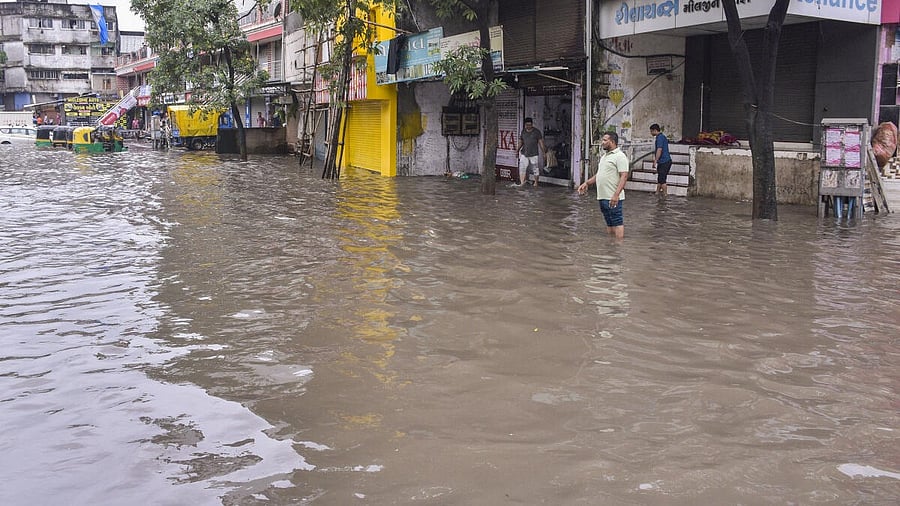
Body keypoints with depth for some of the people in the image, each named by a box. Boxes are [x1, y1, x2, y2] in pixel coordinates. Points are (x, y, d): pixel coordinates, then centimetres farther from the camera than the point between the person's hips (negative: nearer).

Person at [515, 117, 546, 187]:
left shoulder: (537, 132, 0)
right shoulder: (523, 132, 10)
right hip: (524, 154, 3)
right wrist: (518, 149, 6)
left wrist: (543, 150, -9)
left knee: (535, 168, 3)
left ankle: (536, 183, 17)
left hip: (533, 154, -3)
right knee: (522, 167, -6)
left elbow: (540, 141, 0)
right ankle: (522, 182, -5)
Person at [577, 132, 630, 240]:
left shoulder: (620, 156, -11)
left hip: (613, 198, -9)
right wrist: (587, 183, 16)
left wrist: (616, 194, -28)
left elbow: (624, 176, -19)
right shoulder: (604, 156, 18)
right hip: (602, 197, 9)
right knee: (609, 223, 14)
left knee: (617, 223, -7)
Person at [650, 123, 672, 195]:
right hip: (666, 161, 10)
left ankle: (665, 195, -3)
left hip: (664, 162, -10)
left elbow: (659, 150, -21)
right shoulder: (662, 137, 19)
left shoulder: (660, 137, -13)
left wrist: (655, 161, -21)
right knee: (660, 179, 15)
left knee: (662, 180, -6)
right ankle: (657, 193, 22)